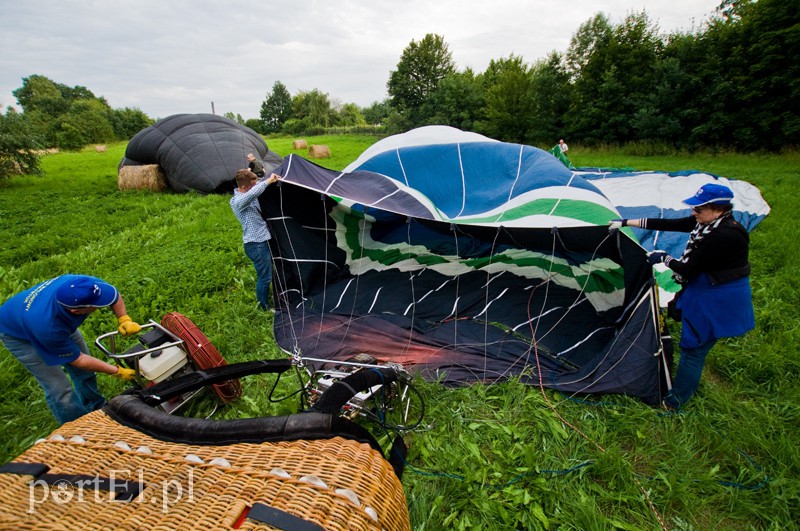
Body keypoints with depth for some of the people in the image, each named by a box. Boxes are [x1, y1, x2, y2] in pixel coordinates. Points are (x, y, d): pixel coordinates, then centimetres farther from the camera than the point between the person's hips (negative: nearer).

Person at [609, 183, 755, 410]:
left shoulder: (724, 237, -29)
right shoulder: (705, 223, -2)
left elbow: (688, 269, -24)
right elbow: (667, 224, 3)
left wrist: (663, 258, -7)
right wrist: (627, 223, 3)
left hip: (716, 302, -9)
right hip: (705, 292, 9)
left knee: (693, 348, 3)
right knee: (694, 345, 22)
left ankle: (676, 401, 19)